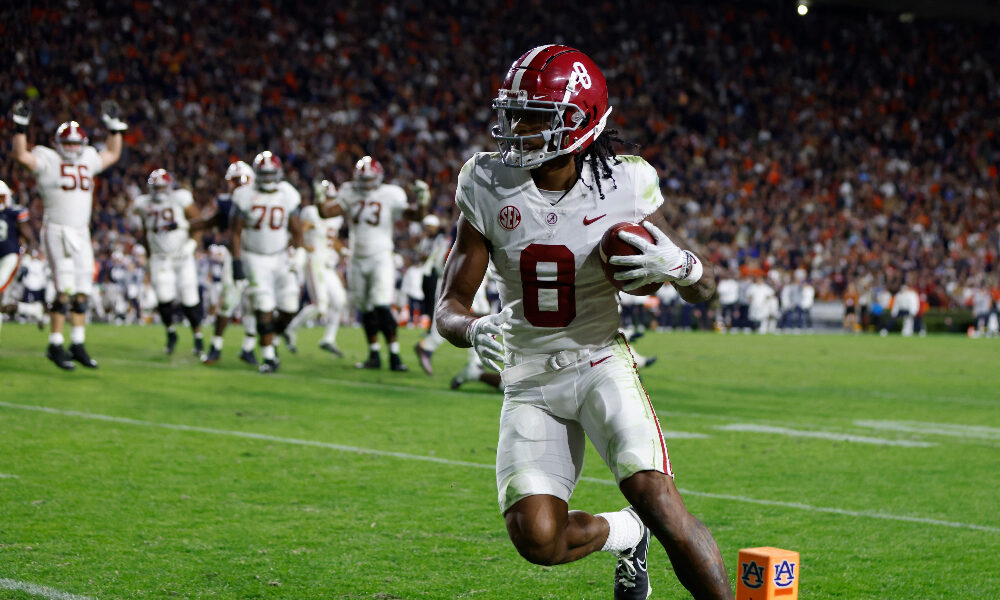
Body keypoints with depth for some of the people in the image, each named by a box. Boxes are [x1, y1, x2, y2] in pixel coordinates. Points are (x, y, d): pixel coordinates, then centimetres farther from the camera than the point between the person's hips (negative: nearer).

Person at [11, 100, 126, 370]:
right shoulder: (47, 160, -1)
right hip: (57, 232, -6)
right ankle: (55, 345, -7)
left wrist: (114, 126, 24)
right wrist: (21, 126, -17)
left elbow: (112, 154, 30)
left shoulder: (88, 160, 15)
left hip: (81, 234, 6)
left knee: (82, 292, 6)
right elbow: (21, 155, -14)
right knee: (65, 290, -13)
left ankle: (78, 345, 13)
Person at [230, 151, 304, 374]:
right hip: (255, 258, -3)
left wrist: (298, 256, -7)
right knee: (264, 309, -11)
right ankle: (269, 357, -2)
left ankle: (271, 339, 24)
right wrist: (237, 262, -10)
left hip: (281, 257, 3)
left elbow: (296, 231, 5)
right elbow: (236, 232, -5)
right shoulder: (245, 196, -9)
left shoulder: (288, 195, -2)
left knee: (289, 308, -4)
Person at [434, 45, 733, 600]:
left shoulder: (623, 187, -9)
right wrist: (474, 330, -30)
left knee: (659, 504, -23)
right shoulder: (490, 188, -8)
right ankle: (627, 534, 18)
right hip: (529, 381, 2)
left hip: (600, 363, -1)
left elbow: (704, 290, 0)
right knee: (537, 539, -14)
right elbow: (449, 306, -6)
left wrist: (677, 263, -25)